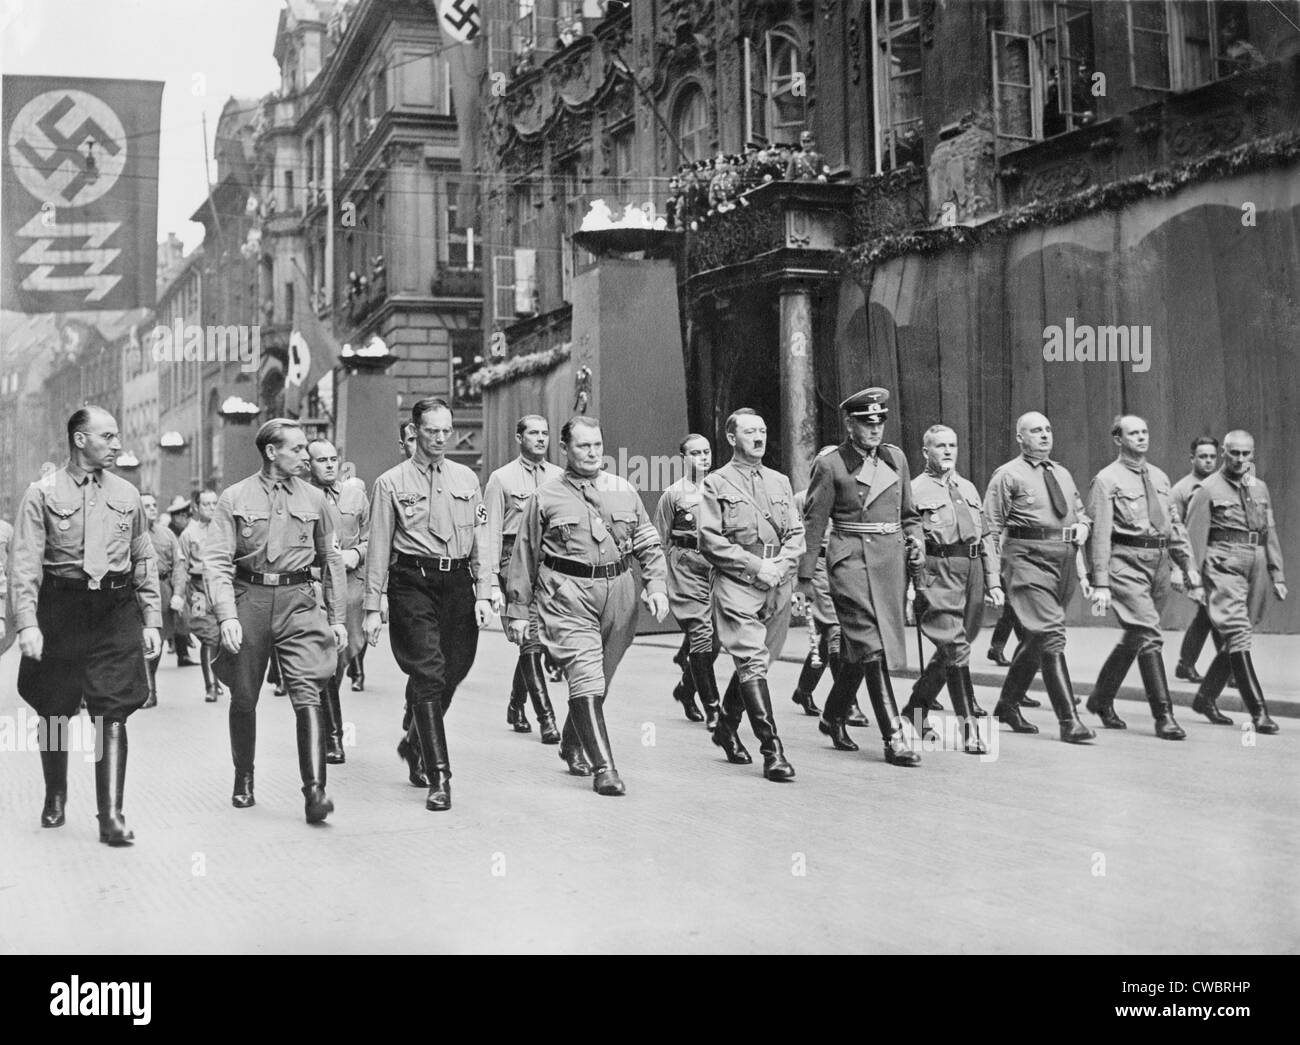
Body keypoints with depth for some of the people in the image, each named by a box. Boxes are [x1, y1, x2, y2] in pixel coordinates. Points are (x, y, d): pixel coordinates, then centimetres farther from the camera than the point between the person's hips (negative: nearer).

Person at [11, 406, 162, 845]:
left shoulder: (126, 495, 10)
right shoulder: (43, 494, 0)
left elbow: (145, 561, 15)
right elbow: (26, 564, -5)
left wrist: (152, 621, 9)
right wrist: (27, 623, -15)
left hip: (116, 612, 2)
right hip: (60, 610, -2)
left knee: (112, 715, -5)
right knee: (54, 712, 9)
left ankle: (111, 816, -5)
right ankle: (55, 799, 31)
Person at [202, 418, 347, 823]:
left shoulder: (314, 500, 8)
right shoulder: (235, 498, 1)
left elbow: (331, 559, 16)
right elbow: (215, 560, -3)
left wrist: (337, 618, 14)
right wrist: (227, 615, -14)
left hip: (297, 600, 0)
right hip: (248, 597, 0)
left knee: (308, 693, -13)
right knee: (244, 698, 9)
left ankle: (314, 791, -17)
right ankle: (243, 781, 30)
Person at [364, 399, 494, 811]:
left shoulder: (466, 479, 13)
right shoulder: (391, 483, 3)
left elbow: (480, 540, 12)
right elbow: (378, 548, 2)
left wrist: (483, 594, 3)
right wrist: (372, 607, -1)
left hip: (458, 582, 4)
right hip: (412, 582, -4)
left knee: (454, 670, 8)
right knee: (428, 674, -10)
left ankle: (416, 742, 37)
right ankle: (438, 777, -10)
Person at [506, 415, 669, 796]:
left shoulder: (624, 491, 11)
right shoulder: (546, 497, 2)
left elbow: (648, 543, 14)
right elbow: (524, 557, 6)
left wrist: (657, 585, -1)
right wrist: (517, 610, 5)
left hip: (618, 593, 4)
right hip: (568, 596, -4)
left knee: (600, 679, 15)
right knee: (587, 678, -14)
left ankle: (573, 745, 37)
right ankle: (604, 768, -13)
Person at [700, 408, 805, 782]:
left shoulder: (780, 482, 17)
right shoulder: (716, 484, 1)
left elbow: (796, 533, 14)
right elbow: (710, 541, -7)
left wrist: (780, 565, -6)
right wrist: (756, 565, -12)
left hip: (778, 587, 5)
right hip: (736, 586, -5)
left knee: (754, 662, 13)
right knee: (753, 663, -14)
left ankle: (726, 728, 34)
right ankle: (772, 751, -17)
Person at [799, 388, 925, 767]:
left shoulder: (896, 457, 11)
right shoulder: (831, 465, -4)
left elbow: (908, 512, 22)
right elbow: (813, 523, -2)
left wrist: (915, 542, 4)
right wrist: (805, 578, -3)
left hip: (891, 557, 6)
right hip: (851, 559, -5)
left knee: (858, 647, 12)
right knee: (872, 648, -12)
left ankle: (833, 716, 32)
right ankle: (894, 738, -11)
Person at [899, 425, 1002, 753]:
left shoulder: (968, 488, 19)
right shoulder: (916, 490, -1)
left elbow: (986, 538, 20)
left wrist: (993, 582, 15)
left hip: (972, 571, 7)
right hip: (939, 573, -6)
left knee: (949, 651, 11)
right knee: (956, 648, -12)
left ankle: (914, 712, 27)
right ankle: (970, 730, -11)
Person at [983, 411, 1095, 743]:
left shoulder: (1063, 473, 18)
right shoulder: (1008, 475, -2)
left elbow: (1079, 509, 31)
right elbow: (991, 528, -4)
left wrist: (1082, 525, 7)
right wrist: (995, 574, -11)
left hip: (1064, 558, 7)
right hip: (1028, 557, -7)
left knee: (1036, 637, 15)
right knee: (1051, 635, -14)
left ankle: (1008, 704, 31)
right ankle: (1069, 721, -15)